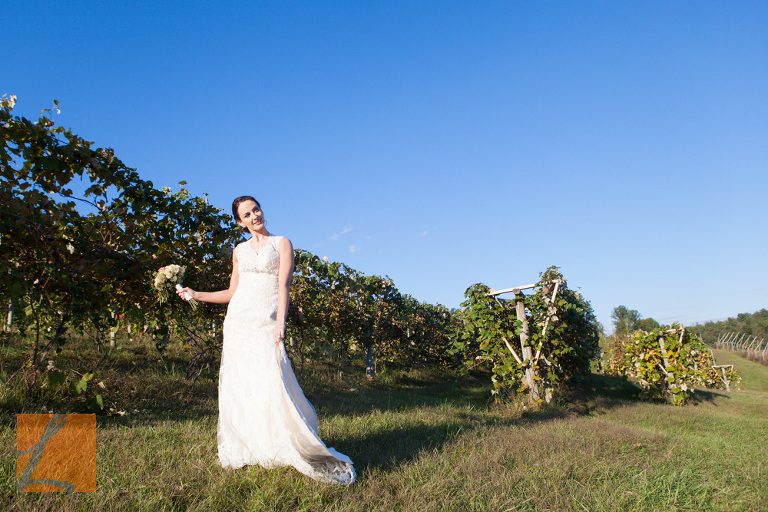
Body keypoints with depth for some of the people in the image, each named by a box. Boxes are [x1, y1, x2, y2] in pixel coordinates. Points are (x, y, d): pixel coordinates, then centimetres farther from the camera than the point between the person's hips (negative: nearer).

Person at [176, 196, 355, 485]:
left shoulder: (281, 243, 4)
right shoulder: (239, 250, 17)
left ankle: (309, 453, -8)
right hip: (237, 321, 5)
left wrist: (280, 324, -18)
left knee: (272, 383, -16)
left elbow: (283, 286, -6)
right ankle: (242, 451, 17)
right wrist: (196, 295, 15)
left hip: (265, 323, -5)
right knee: (237, 385, 3)